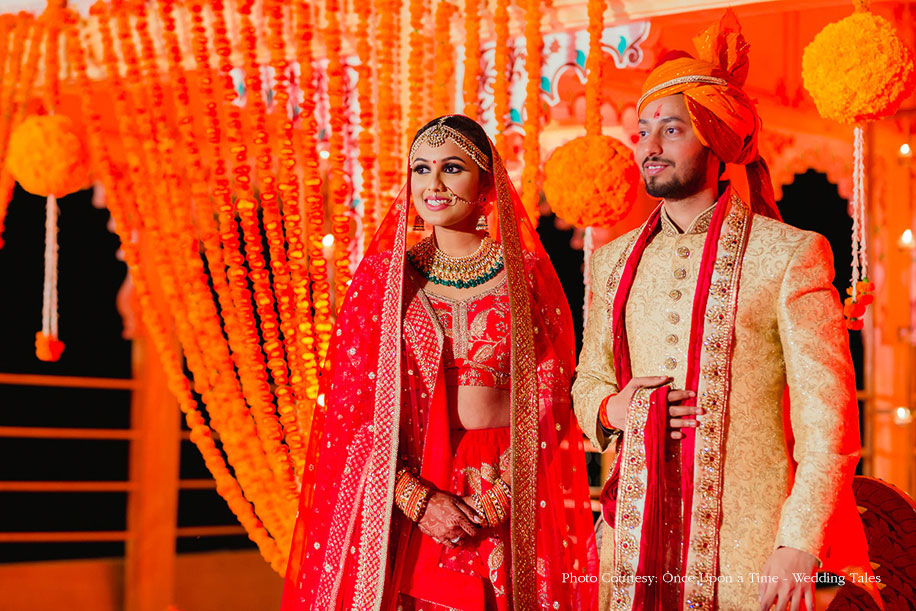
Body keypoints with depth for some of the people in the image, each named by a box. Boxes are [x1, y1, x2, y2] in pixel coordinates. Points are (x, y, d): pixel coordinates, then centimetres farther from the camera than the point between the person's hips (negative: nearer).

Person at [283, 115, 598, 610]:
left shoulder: (529, 275, 3)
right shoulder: (383, 275, 4)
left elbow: (550, 402, 1)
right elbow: (349, 409, 0)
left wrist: (497, 497, -12)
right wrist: (416, 498, -12)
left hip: (511, 494, 0)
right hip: (399, 495, 0)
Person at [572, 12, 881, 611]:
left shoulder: (788, 254, -5)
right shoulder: (613, 262, 11)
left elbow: (828, 415, -8)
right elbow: (588, 380, 20)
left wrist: (800, 545, -17)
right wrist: (611, 408, -4)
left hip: (753, 541, -4)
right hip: (639, 534, 4)